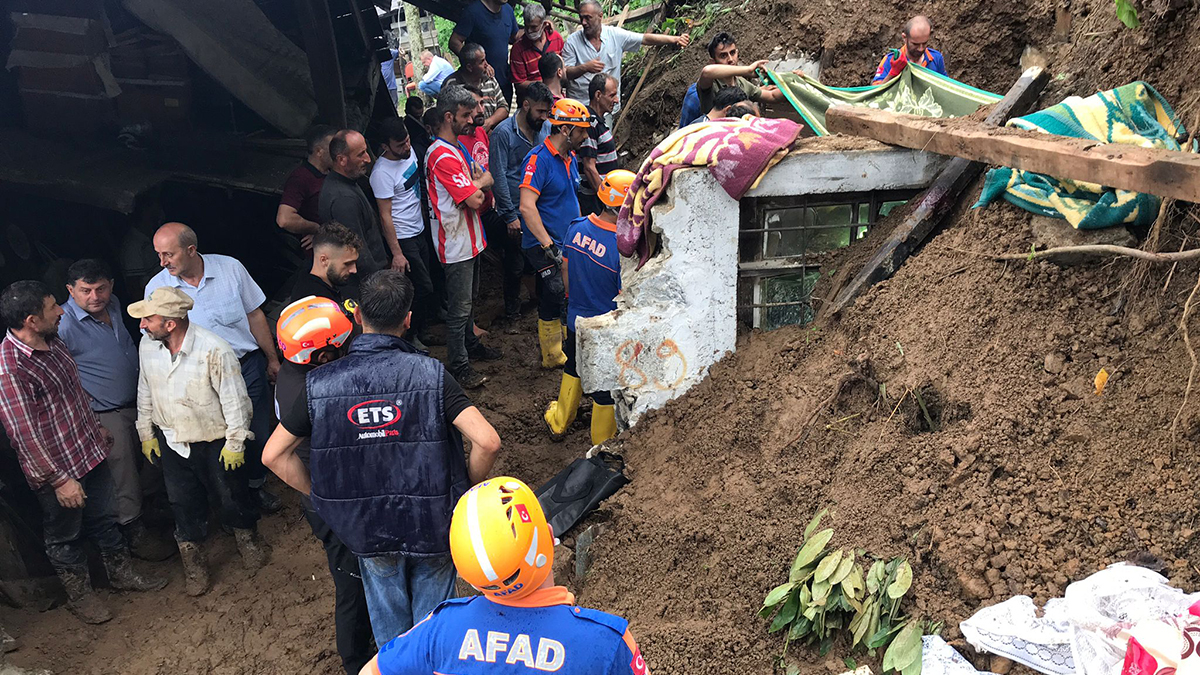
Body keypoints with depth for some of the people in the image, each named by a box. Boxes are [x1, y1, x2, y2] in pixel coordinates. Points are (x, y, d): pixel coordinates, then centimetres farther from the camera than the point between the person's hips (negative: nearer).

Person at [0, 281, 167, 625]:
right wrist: (59, 479, -21)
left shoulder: (54, 342, -1)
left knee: (104, 518, 23)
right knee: (64, 535, 15)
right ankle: (79, 594, 35)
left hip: (90, 452, 8)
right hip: (56, 468, -8)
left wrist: (96, 427, 22)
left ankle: (121, 574, 42)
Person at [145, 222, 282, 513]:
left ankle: (256, 486, 38)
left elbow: (255, 316, 1)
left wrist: (272, 359, 7)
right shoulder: (156, 288, -9)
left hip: (249, 366, 1)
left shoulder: (230, 268, -9)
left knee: (258, 434, 13)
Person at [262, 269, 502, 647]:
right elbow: (487, 441, -25)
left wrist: (320, 496, 6)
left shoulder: (320, 384, -11)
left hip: (367, 528, 2)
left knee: (389, 624, 24)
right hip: (433, 526, -2)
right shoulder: (431, 375, -18)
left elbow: (274, 455, -4)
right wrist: (467, 489, -7)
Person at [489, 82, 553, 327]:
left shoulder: (547, 128, 2)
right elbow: (499, 177, -12)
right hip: (517, 213, -4)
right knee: (515, 266, 6)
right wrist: (510, 215, -13)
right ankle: (512, 313, 24)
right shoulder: (503, 132, -12)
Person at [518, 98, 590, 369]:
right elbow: (527, 207, -26)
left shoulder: (569, 156, 10)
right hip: (545, 246, -8)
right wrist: (548, 245, -26)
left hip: (570, 243, 8)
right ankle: (553, 357, 14)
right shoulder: (538, 159, -18)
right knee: (553, 297, -2)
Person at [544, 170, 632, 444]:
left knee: (573, 369, 30)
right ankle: (602, 444, 35)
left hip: (576, 321, 6)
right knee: (606, 386, 15)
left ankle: (559, 422, 50)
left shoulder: (576, 227, -10)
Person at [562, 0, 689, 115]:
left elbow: (645, 38, -5)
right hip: (578, 104, 0)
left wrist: (675, 39, -15)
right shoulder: (573, 40, -2)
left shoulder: (615, 35, -1)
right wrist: (585, 67, -25)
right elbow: (565, 73, -6)